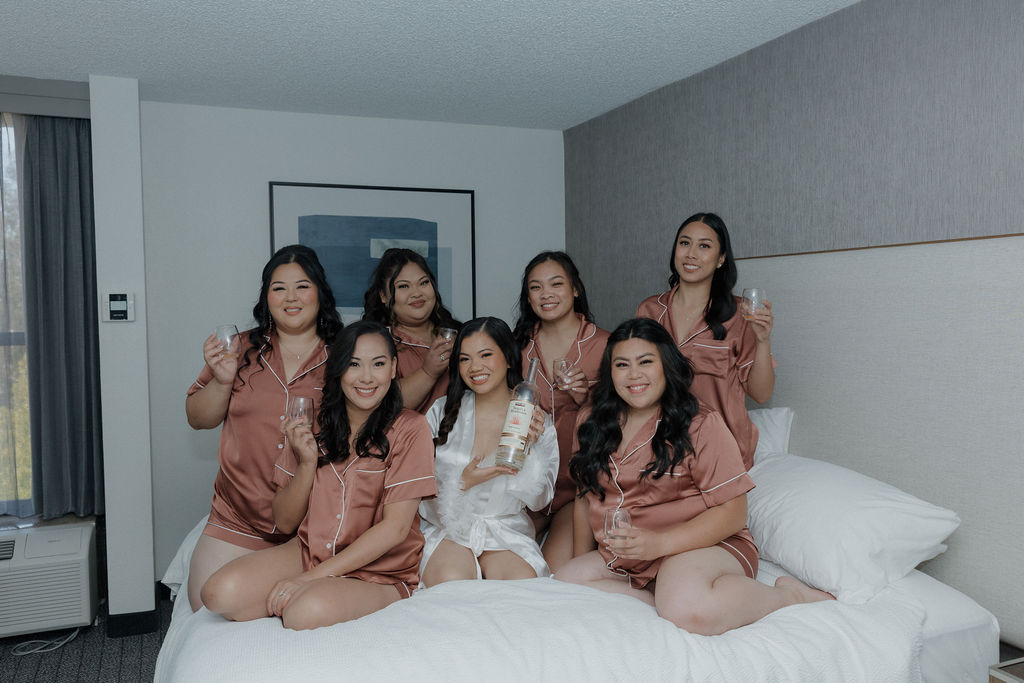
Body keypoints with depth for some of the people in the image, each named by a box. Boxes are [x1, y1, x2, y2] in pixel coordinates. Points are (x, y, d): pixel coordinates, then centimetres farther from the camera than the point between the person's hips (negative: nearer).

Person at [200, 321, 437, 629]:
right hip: (309, 551, 4)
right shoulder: (314, 424, 4)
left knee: (310, 610, -35)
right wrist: (307, 462, -13)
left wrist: (313, 576, -18)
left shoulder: (409, 429, -10)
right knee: (221, 592, -22)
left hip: (380, 572, -4)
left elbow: (395, 527, -15)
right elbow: (285, 522, 5)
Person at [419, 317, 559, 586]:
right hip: (448, 526, 0)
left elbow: (538, 501, -1)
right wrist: (463, 483, -17)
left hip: (507, 530, 0)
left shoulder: (537, 421, 2)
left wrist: (530, 448, -16)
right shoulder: (442, 411, 2)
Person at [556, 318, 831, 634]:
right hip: (618, 557, 6)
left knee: (691, 611, -36)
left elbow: (733, 513, -14)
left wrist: (659, 542, -24)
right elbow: (586, 498, 19)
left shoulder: (701, 425, -9)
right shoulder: (592, 424, 9)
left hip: (701, 545, -5)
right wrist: (581, 562, 14)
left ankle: (788, 592, -8)